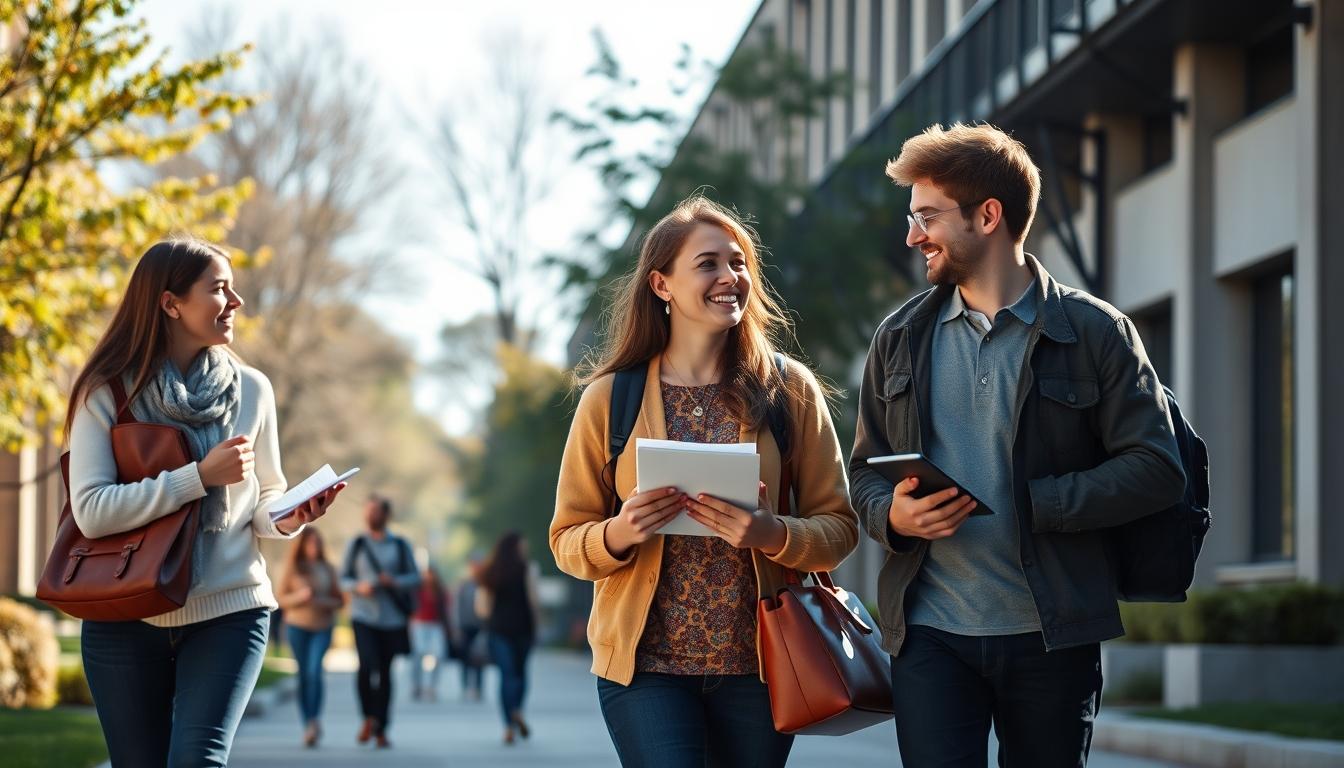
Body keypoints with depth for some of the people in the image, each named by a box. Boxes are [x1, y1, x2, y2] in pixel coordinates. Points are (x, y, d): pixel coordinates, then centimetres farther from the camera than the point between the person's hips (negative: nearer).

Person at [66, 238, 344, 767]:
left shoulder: (250, 390, 5)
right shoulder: (107, 393, -4)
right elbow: (92, 511, -15)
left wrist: (289, 518, -11)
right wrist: (201, 476, -18)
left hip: (228, 611, 1)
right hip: (127, 620, 0)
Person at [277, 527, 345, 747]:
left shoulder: (327, 569, 7)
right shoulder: (291, 568, 3)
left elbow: (339, 600, 9)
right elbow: (281, 599, 2)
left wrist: (323, 602, -10)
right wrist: (300, 596, -15)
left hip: (322, 628, 0)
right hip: (297, 626, 0)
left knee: (314, 670, -18)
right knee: (303, 674, 0)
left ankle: (315, 720, -16)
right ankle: (308, 725, 7)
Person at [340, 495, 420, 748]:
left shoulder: (400, 545, 6)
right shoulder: (356, 544, 6)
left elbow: (415, 577, 6)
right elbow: (343, 578, 8)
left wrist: (395, 581, -14)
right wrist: (359, 586, -12)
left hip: (392, 619, 1)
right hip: (363, 616, -1)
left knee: (385, 672, 5)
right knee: (367, 666, -20)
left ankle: (381, 729, 14)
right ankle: (368, 717, 2)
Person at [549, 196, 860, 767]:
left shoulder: (790, 390, 2)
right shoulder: (610, 398, 1)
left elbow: (838, 528, 2)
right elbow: (567, 542, 4)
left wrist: (774, 536, -18)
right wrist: (619, 534, -17)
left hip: (759, 659, 1)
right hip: (646, 660, -1)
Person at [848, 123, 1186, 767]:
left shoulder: (1095, 333, 0)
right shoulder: (900, 338, 11)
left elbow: (1156, 468, -6)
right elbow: (866, 470, 16)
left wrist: (1033, 504, -15)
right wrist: (893, 514, -8)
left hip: (1054, 637, -2)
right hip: (930, 632, 2)